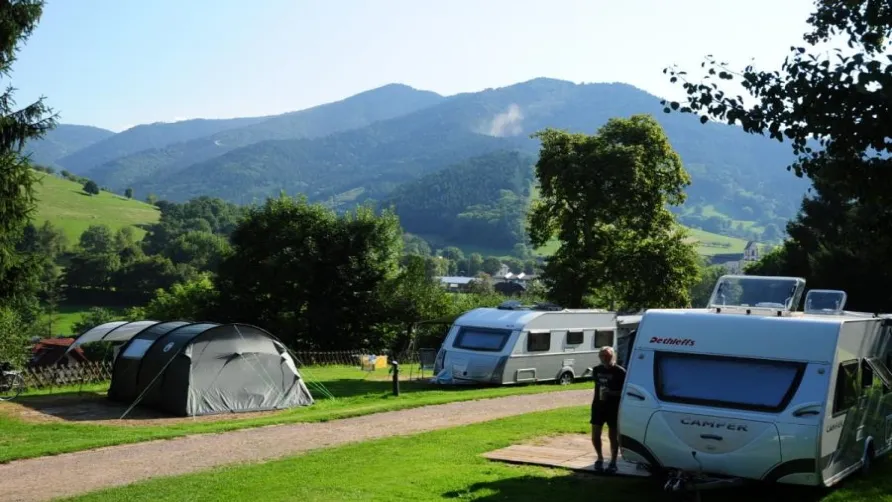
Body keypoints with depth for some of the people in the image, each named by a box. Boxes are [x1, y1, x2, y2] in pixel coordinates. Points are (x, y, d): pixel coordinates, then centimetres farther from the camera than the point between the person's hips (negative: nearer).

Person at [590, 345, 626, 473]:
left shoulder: (620, 372, -9)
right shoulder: (597, 370, 8)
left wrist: (611, 393, -23)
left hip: (614, 408, -5)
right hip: (598, 406, 5)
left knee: (613, 436, 2)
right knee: (595, 435, 4)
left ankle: (613, 463, 13)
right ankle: (600, 458, 23)